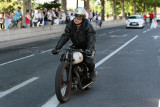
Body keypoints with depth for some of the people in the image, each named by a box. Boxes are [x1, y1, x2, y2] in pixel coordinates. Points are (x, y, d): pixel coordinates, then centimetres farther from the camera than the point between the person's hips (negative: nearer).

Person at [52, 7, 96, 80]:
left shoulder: (88, 26, -22)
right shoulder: (70, 25, -9)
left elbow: (91, 39, -33)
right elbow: (64, 37, -14)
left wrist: (89, 49, -52)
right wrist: (57, 48, -25)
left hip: (87, 46, -4)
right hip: (76, 46, 5)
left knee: (88, 61, -26)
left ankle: (92, 71, 10)